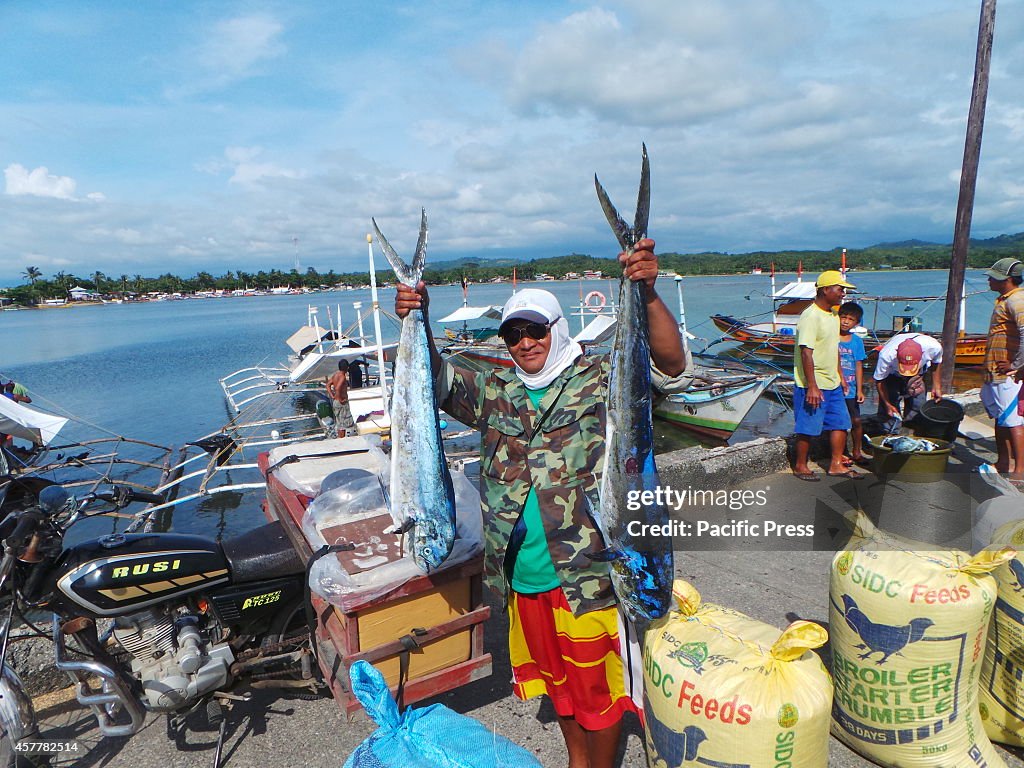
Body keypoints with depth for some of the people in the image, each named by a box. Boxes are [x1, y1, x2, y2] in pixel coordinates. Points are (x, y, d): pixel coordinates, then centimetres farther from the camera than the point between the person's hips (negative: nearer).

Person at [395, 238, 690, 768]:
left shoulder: (600, 380, -8)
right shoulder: (496, 392, 6)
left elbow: (672, 367, -20)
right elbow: (436, 379, 4)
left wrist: (648, 295, -36)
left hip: (586, 575, -5)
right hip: (522, 578, 5)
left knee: (597, 683, 14)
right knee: (555, 678, 26)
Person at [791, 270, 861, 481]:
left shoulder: (833, 315, 11)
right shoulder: (811, 316, -19)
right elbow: (806, 352, -23)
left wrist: (840, 376, 21)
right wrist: (812, 387, -25)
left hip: (832, 384, 9)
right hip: (812, 385, -9)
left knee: (840, 422, 13)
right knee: (808, 428, 2)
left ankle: (836, 465, 25)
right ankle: (800, 466, 17)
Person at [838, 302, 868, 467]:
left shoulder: (857, 341, 4)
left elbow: (858, 366, 7)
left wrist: (859, 390, 3)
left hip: (850, 389, 3)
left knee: (856, 421, 6)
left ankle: (856, 452, 24)